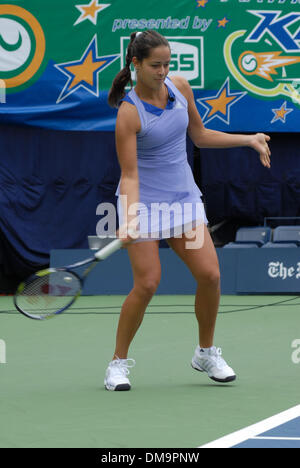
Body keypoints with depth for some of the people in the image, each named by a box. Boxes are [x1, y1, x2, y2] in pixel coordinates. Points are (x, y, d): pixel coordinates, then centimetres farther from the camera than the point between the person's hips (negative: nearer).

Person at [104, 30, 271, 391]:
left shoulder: (180, 87, -1)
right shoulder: (129, 113, -19)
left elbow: (199, 136, 14)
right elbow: (129, 175, -20)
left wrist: (249, 140, 9)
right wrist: (129, 221, -33)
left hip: (183, 198, 6)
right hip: (144, 200, -5)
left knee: (209, 275, -3)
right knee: (147, 284, -12)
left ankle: (206, 354, 17)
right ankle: (119, 362, 5)